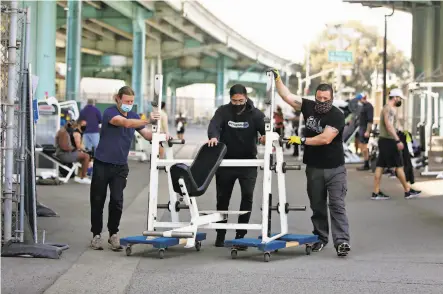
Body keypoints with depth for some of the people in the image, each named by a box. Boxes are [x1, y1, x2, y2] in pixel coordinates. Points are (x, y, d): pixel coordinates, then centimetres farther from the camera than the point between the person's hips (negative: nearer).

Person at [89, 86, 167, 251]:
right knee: (97, 201, 4)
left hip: (120, 166, 4)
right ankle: (96, 235, 15)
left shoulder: (134, 116, 6)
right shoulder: (110, 113, -14)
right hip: (102, 164, -4)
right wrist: (147, 120, -46)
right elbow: (125, 123, -32)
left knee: (117, 201, -4)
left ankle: (113, 234, 10)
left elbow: (147, 135, 1)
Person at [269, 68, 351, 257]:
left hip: (334, 168, -5)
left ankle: (342, 241, -16)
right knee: (317, 205, 11)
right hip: (314, 168, 5)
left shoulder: (337, 116, -13)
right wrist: (277, 79, -1)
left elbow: (325, 138, -22)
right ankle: (320, 238, 22)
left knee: (337, 205, -10)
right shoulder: (309, 107, 3)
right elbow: (287, 96, 7)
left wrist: (302, 140, -17)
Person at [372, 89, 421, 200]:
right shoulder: (389, 109, -15)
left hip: (383, 140, 10)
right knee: (399, 166, -1)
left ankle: (376, 193, 5)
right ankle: (408, 191, 6)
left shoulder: (387, 108, 18)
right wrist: (398, 141, -29)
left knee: (380, 166, 6)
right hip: (389, 141, -10)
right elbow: (389, 126, -25)